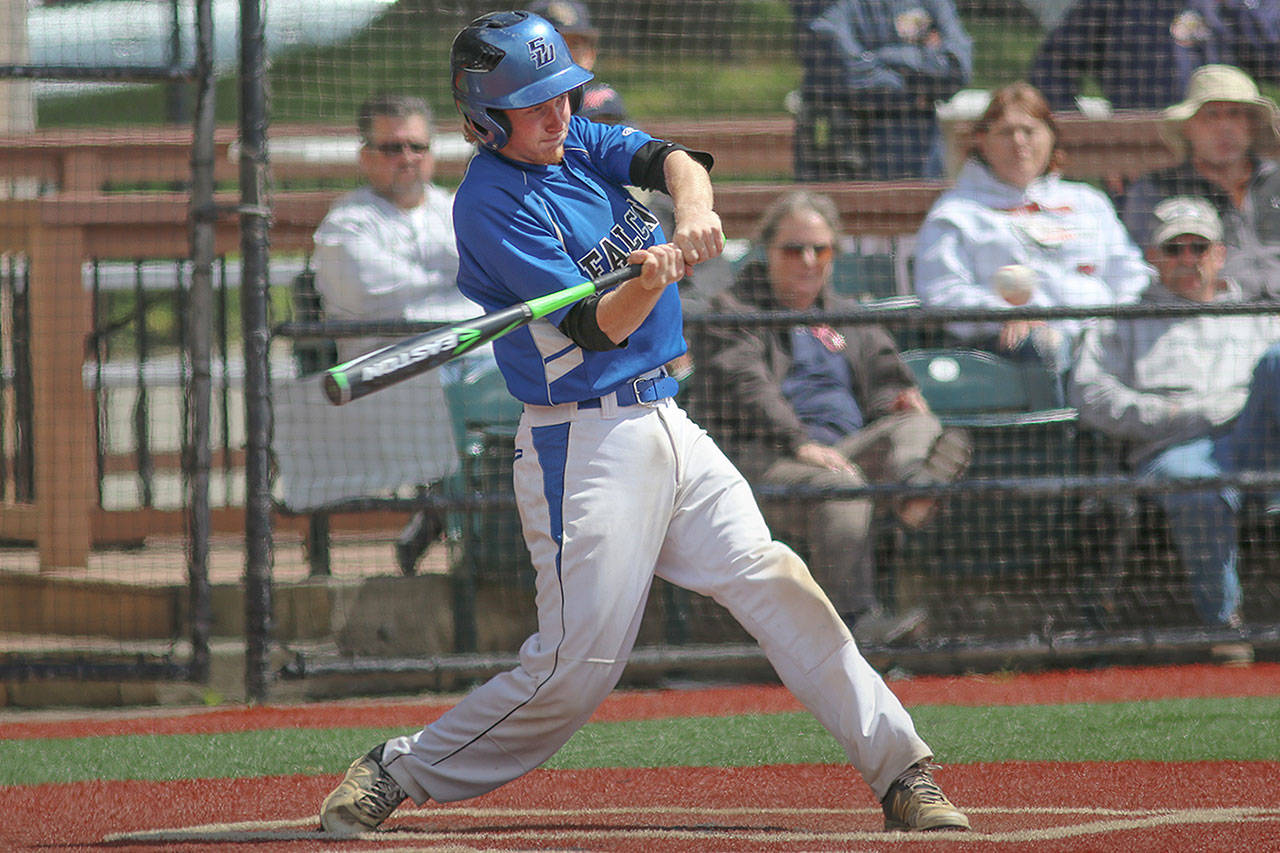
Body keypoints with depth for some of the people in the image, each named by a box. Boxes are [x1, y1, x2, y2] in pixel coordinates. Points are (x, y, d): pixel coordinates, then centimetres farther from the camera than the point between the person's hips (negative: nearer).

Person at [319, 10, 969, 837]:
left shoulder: (579, 143, 9)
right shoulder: (490, 203, -13)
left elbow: (672, 159, -8)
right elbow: (597, 328, -18)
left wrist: (692, 210, -29)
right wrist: (652, 279, -38)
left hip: (668, 424, 7)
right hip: (585, 445, -7)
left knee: (773, 579, -4)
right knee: (578, 667, -9)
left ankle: (902, 774, -2)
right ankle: (398, 773, 5)